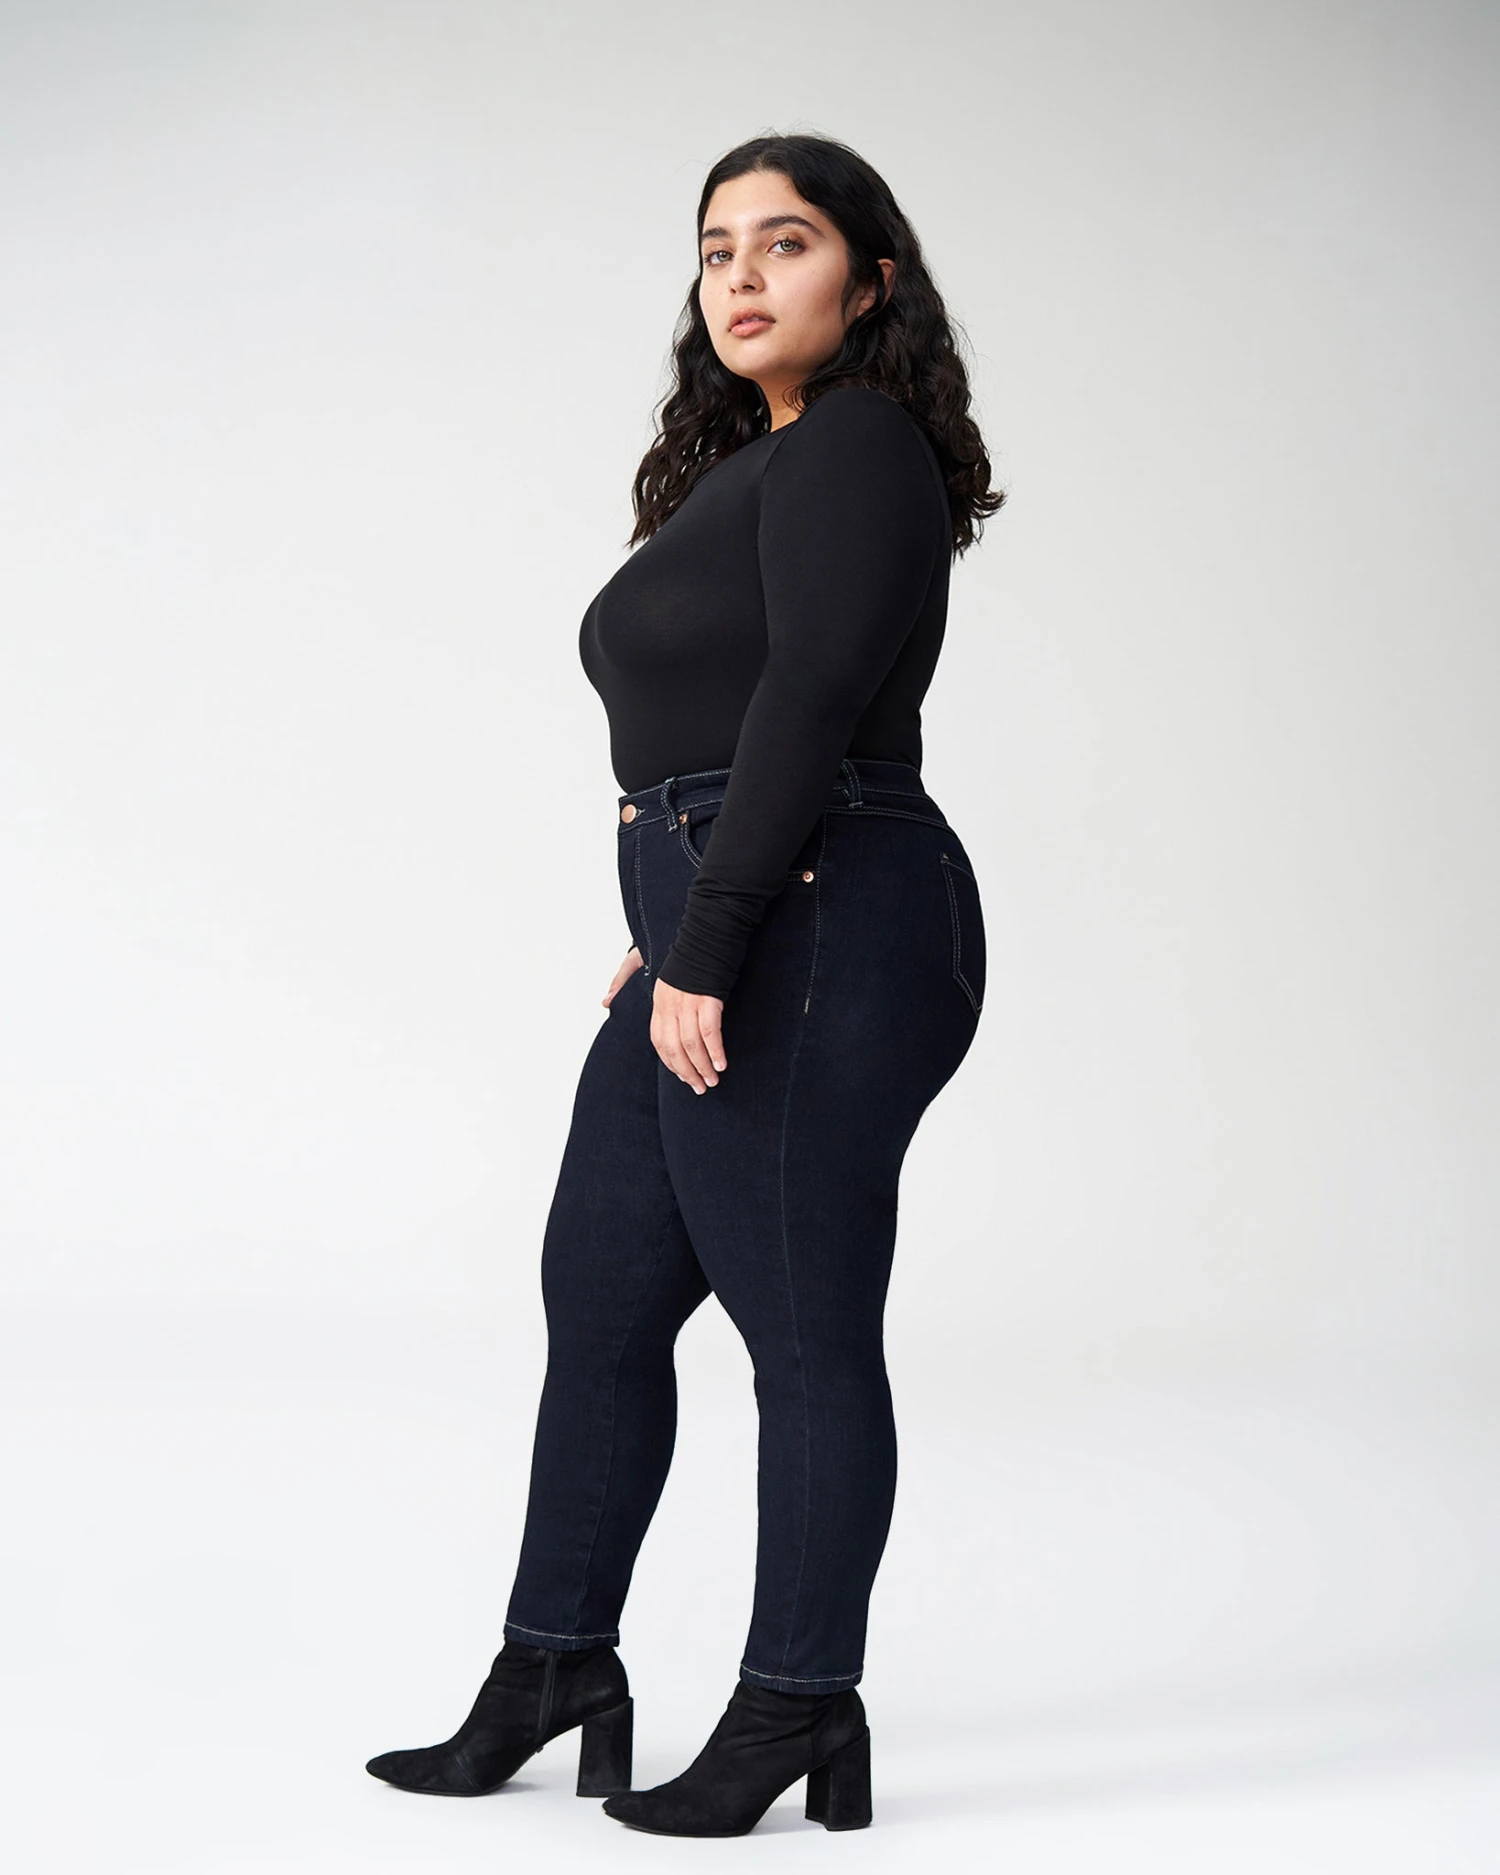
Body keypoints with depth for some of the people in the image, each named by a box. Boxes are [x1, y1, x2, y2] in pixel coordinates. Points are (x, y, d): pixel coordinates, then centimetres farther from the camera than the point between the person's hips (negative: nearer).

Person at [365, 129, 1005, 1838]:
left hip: (810, 934, -10)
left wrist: (707, 946, -21)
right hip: (718, 949, 10)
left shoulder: (853, 444, -9)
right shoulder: (753, 467, 20)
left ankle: (800, 1706, 9)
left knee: (805, 1331, -2)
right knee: (598, 1301, 14)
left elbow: (813, 699, -18)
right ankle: (552, 1666, 24)